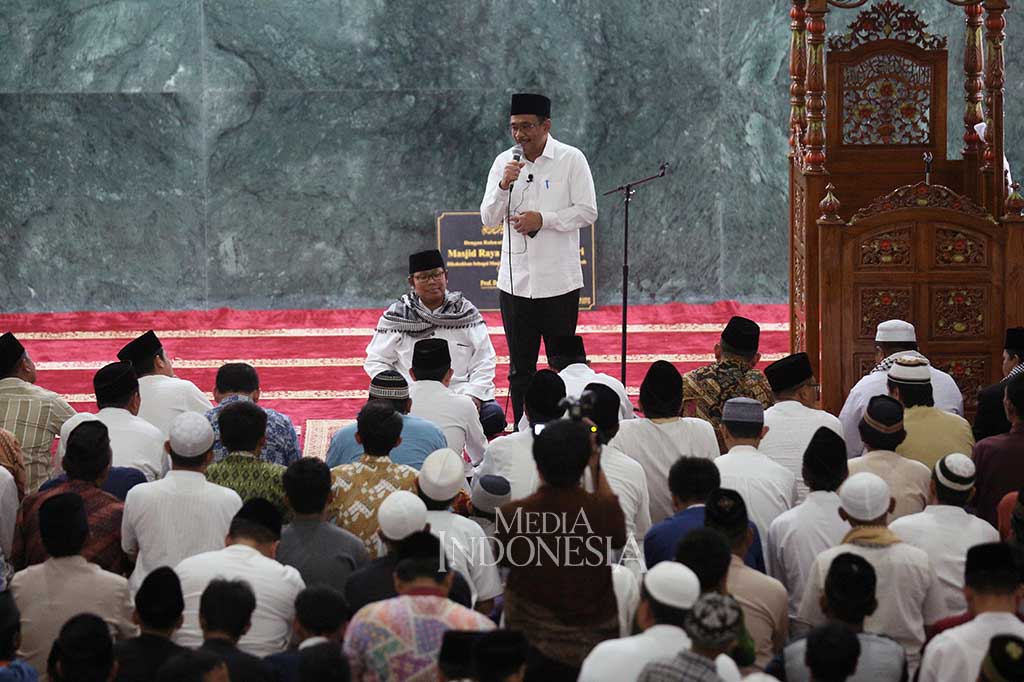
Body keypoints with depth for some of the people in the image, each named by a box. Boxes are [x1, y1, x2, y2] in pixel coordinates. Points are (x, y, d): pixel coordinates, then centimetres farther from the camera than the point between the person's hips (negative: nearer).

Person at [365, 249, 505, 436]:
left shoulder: (466, 313, 10)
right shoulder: (397, 315, 7)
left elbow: (483, 361, 8)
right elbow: (376, 362, 8)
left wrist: (473, 394, -8)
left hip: (461, 393, 1)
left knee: (494, 416, -25)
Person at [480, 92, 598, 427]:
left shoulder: (571, 160, -3)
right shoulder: (504, 162, 6)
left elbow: (587, 211, -6)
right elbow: (489, 218, 3)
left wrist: (543, 219, -15)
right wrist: (504, 185, -14)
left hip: (559, 281, -3)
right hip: (515, 280, 3)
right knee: (520, 368, 7)